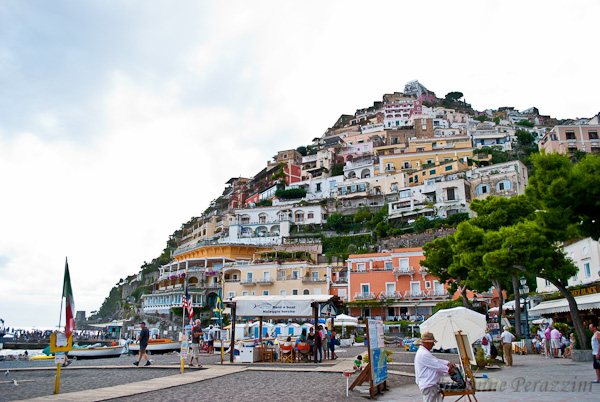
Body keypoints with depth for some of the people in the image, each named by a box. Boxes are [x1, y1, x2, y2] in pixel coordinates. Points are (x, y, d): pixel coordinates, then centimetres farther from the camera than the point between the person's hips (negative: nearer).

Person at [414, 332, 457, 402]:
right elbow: (436, 365, -16)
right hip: (428, 385, -11)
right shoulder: (424, 354, -20)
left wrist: (448, 363, 9)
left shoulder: (423, 352, 17)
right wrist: (448, 369, -3)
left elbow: (436, 360, 20)